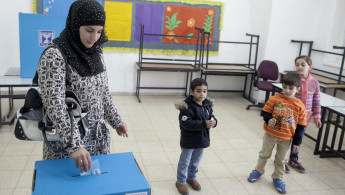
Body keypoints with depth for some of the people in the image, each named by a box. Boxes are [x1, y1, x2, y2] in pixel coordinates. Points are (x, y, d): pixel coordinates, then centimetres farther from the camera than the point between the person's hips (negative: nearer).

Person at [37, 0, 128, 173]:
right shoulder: (54, 55, -18)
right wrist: (74, 145, -31)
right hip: (66, 139, -5)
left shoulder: (95, 53, 3)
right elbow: (54, 104, -25)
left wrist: (116, 120, 14)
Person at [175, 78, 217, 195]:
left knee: (195, 161, 24)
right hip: (188, 141, -6)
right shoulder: (187, 106, -24)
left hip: (202, 140, 6)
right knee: (184, 162, 12)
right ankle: (181, 182, 32)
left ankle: (192, 178, 47)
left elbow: (211, 116, 9)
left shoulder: (207, 105, -2)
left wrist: (213, 122, -16)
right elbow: (186, 123, -30)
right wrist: (204, 124, -34)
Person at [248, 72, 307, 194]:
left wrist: (296, 142, -3)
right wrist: (268, 120, -25)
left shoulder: (300, 106, -11)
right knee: (264, 154, 18)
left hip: (286, 139, 1)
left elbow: (301, 126, -4)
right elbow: (265, 112, -3)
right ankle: (258, 171, 40)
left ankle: (277, 178, 36)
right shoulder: (274, 99, -15)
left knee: (280, 160, 17)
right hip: (271, 134, 0)